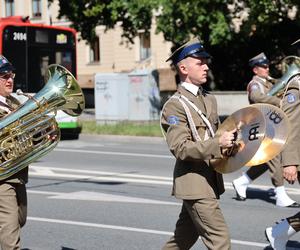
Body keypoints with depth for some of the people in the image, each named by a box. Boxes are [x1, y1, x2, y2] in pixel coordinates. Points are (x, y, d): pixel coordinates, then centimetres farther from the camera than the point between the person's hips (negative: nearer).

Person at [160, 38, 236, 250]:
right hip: (194, 183, -8)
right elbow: (180, 148, -21)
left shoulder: (210, 99, 13)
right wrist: (217, 143, -30)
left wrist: (228, 141, 3)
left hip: (209, 180, 8)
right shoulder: (175, 105, -13)